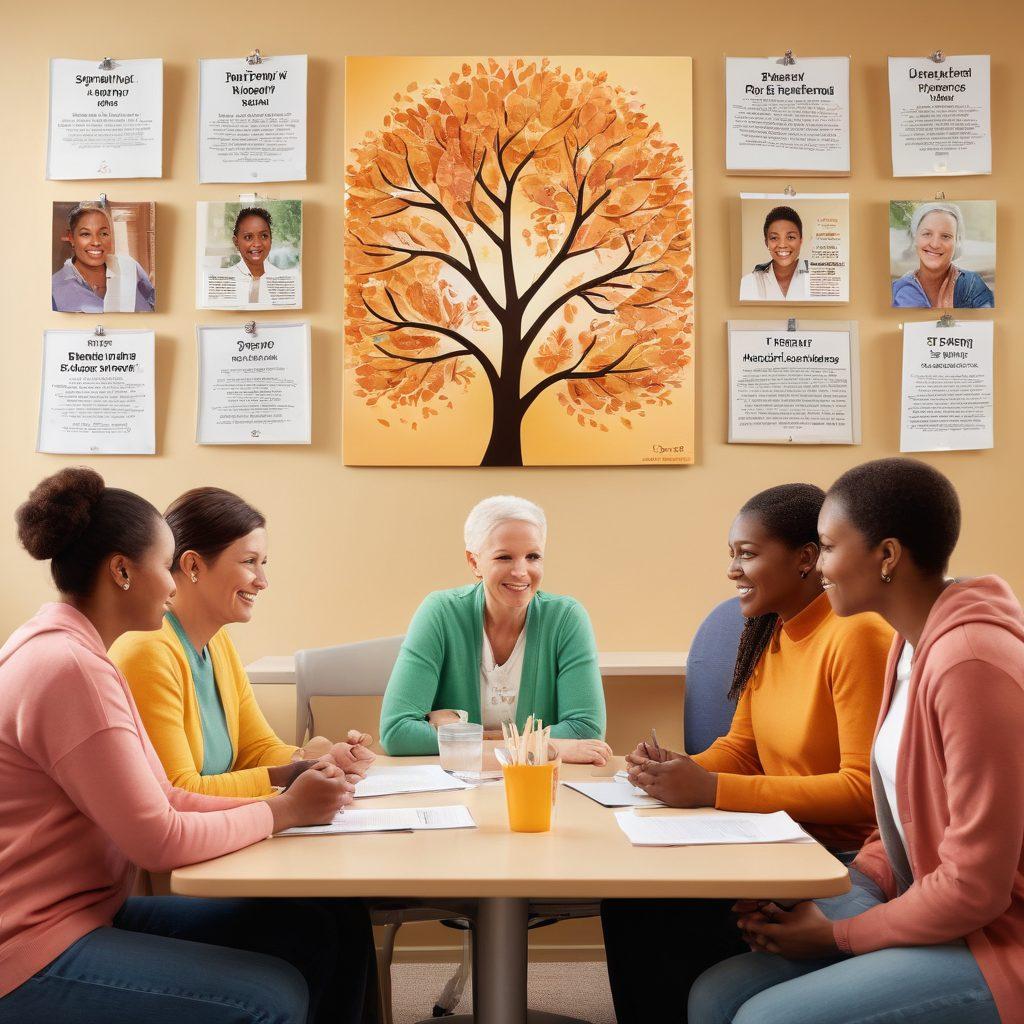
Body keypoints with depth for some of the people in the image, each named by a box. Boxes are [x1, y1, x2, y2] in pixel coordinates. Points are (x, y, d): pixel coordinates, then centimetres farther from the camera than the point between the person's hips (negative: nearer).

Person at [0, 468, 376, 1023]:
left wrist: (290, 797, -2)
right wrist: (284, 812, -8)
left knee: (317, 928, 2)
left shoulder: (76, 651, 10)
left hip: (92, 912, 9)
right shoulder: (70, 668, -22)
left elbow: (163, 799, 7)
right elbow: (159, 841, -21)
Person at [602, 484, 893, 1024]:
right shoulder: (769, 633, 8)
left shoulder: (856, 636, -18)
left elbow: (865, 788, -22)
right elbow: (740, 747, 14)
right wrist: (679, 772, -9)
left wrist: (711, 790, -24)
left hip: (846, 859, -7)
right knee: (628, 896, -9)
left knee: (670, 926, -19)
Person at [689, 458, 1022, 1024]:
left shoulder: (972, 663, -24)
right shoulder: (913, 642, 5)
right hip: (927, 906, 8)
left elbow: (976, 888, -21)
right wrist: (818, 897, -1)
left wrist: (837, 935, -9)